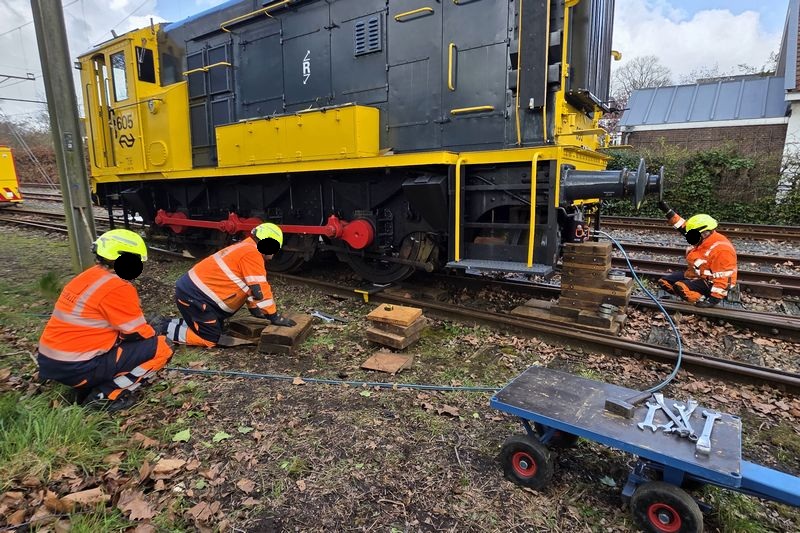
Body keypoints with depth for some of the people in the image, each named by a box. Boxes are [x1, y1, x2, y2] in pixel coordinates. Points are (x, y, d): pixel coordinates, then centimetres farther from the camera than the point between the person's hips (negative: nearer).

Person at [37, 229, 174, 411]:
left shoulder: (88, 276, 9)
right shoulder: (117, 287, -18)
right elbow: (138, 334, -10)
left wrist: (148, 329, 13)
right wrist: (155, 333, 11)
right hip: (76, 367, -9)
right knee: (161, 347, -8)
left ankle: (87, 387, 13)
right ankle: (105, 395, -4)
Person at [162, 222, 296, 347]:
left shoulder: (245, 249, 15)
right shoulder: (251, 253, -18)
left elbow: (248, 286, 22)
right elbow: (260, 289, -18)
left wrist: (255, 309, 22)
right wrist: (275, 317, -11)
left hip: (192, 289, 10)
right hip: (193, 295, -10)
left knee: (217, 327, 16)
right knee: (211, 339, -5)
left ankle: (175, 323, 20)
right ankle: (164, 328, 0)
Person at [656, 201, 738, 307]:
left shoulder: (722, 249, -28)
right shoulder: (702, 239, -2)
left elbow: (724, 279, -29)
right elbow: (682, 226, 8)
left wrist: (714, 299, -31)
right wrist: (667, 210, 1)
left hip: (711, 282, -10)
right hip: (696, 275, 10)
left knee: (680, 287, -32)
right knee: (664, 282, 3)